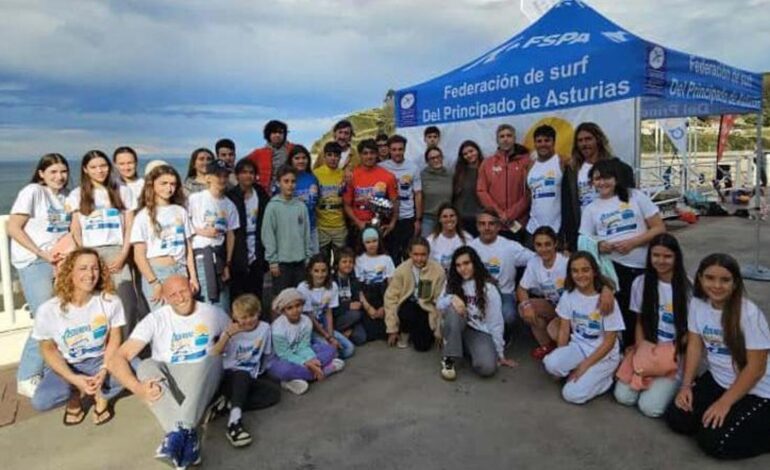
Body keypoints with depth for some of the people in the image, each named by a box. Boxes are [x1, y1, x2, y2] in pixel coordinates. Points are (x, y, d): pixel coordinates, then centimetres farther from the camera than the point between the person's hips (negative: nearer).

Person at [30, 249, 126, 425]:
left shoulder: (111, 301, -17)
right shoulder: (49, 310, -19)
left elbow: (114, 338, -7)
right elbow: (48, 349, -8)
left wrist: (104, 371, -21)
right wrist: (74, 379, -21)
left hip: (99, 361, 0)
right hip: (66, 366, 0)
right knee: (40, 401, -29)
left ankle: (100, 395, 2)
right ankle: (76, 395, 7)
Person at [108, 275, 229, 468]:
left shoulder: (213, 313, 2)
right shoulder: (155, 319, -4)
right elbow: (116, 360, -13)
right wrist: (137, 387, -32)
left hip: (202, 382, 0)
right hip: (167, 383, 0)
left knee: (212, 359, -32)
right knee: (147, 366, -30)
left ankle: (178, 434, -46)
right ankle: (188, 437, -43)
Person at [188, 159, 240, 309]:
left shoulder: (229, 205, 10)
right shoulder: (195, 199, -3)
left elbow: (230, 235, 10)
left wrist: (228, 263, 8)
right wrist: (202, 232, -12)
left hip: (220, 255, 5)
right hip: (201, 253, -5)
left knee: (223, 303, 7)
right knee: (209, 301, -8)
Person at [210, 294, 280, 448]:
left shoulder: (265, 328, -1)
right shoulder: (232, 331, -5)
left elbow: (266, 354, 13)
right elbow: (213, 356, -13)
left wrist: (260, 371, 6)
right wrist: (227, 334, -20)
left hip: (250, 380, 3)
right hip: (229, 376, -3)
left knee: (274, 391, -23)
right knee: (243, 375, -37)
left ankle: (230, 405, -25)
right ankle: (234, 421, -50)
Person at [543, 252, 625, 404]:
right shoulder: (568, 295, -5)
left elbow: (609, 342, -14)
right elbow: (564, 330, 0)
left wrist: (584, 366, -17)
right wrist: (561, 359, -13)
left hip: (604, 355, -3)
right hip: (578, 347, 4)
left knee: (572, 394, -20)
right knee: (551, 363, -29)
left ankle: (606, 377, 6)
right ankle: (582, 375, 0)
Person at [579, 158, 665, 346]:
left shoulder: (636, 196, 6)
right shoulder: (591, 208, 10)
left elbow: (659, 228, 3)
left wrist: (633, 242, -13)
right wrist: (599, 246, -15)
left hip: (646, 266, 0)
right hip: (613, 267, 0)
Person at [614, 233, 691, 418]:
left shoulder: (687, 287, -11)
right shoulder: (641, 283, -2)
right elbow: (640, 321, 6)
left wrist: (672, 352, -15)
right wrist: (640, 350, -7)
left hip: (674, 354, -3)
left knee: (650, 407, -16)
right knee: (623, 397, -13)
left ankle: (673, 383, 13)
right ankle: (645, 375, 16)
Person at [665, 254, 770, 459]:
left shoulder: (750, 314, -23)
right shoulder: (697, 303, -7)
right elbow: (694, 346, 2)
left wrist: (725, 403, -18)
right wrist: (686, 385, -6)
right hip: (716, 379, 6)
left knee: (713, 441, -16)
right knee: (676, 419, -8)